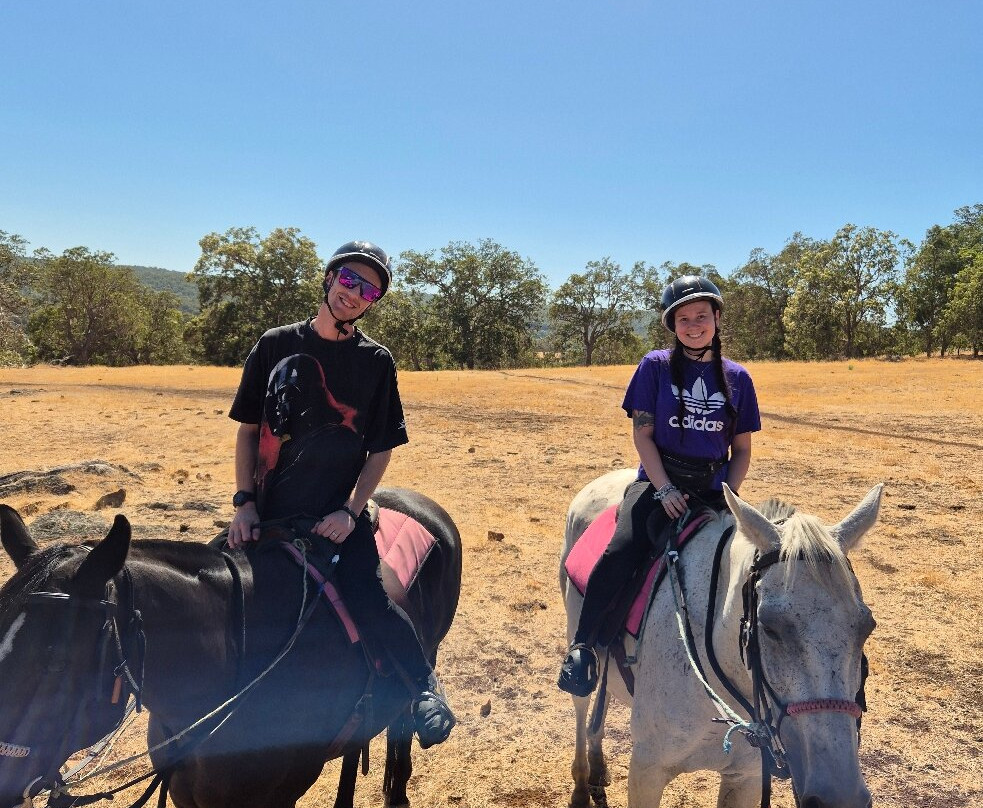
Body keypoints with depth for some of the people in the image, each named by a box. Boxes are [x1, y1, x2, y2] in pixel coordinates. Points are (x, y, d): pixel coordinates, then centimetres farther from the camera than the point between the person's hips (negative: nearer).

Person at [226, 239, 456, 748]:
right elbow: (248, 429, 6)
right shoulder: (276, 345, 4)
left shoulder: (376, 362, 1)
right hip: (270, 511, 3)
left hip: (335, 516, -2)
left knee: (369, 601, -19)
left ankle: (425, 688, 6)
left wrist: (350, 511, -11)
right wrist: (245, 502, -4)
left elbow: (381, 449, 1)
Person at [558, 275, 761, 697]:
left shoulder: (736, 378, 8)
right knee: (622, 550, -28)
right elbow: (642, 433, -2)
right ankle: (582, 645, -18)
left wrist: (728, 496, -5)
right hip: (658, 481, -2)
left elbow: (742, 449, 11)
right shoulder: (655, 367, 3)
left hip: (712, 490, 3)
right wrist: (665, 490, -13)